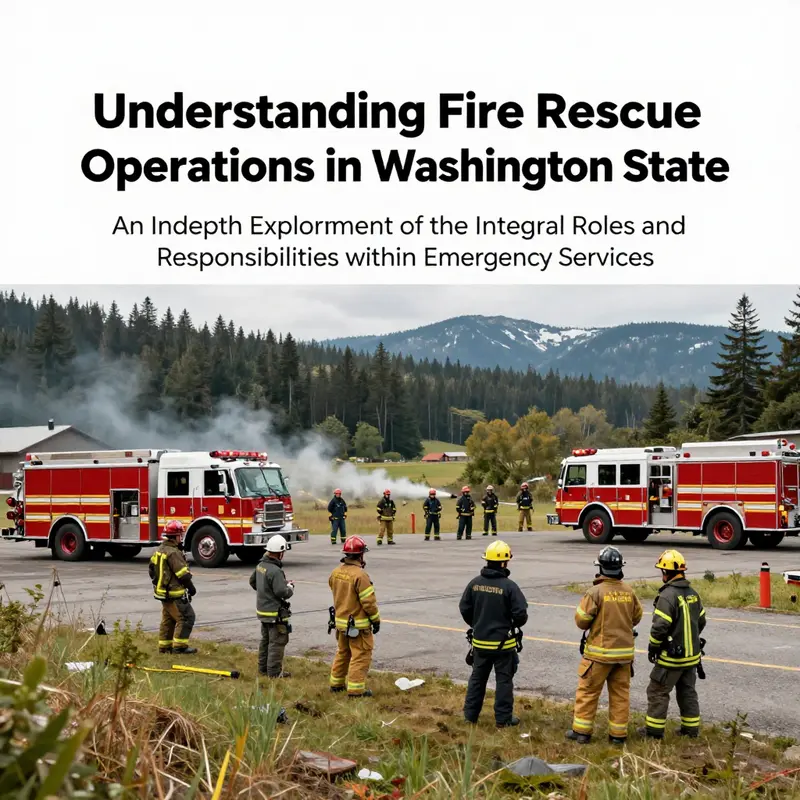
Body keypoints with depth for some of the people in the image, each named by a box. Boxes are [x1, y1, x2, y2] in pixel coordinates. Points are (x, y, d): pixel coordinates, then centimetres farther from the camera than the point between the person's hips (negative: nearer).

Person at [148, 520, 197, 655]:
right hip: (174, 594, -10)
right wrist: (191, 587, -9)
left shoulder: (160, 550, 11)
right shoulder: (173, 553, -20)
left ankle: (164, 646, 21)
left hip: (163, 592, 10)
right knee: (187, 617, -7)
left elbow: (152, 569, 19)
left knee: (168, 619, 17)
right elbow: (183, 574, -20)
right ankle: (179, 646, -7)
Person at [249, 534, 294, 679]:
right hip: (275, 613, -9)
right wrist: (290, 586, -7)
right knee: (277, 642, 0)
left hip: (263, 610, 9)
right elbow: (282, 593, -26)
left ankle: (263, 667, 30)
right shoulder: (275, 571, -26)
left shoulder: (261, 565, 3)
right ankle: (274, 672, 4)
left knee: (266, 640, 21)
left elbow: (253, 582, 18)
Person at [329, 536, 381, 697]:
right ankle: (355, 689, 0)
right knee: (361, 656, 0)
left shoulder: (335, 573, 2)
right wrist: (376, 620, -9)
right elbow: (368, 601, -19)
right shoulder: (360, 575, -23)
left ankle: (336, 683, 30)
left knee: (342, 653, 22)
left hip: (340, 621, 8)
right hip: (358, 625, -8)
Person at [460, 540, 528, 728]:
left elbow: (464, 608, 3)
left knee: (477, 677, 16)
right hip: (503, 642, -4)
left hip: (480, 641, 4)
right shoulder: (509, 586, -17)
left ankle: (470, 713, 23)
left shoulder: (475, 583, -4)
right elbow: (521, 614, -17)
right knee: (504, 680, 6)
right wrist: (515, 624, 6)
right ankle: (503, 718, 11)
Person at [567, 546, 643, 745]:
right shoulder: (629, 592, -1)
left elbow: (581, 620, -12)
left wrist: (588, 628, 10)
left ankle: (581, 731, 11)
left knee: (588, 691, 7)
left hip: (599, 651, -4)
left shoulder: (596, 591, -17)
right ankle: (618, 734, 17)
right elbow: (636, 617, 12)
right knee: (620, 693, 12)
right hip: (624, 651, 4)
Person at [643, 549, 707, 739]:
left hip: (671, 655, -8)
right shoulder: (692, 593, 7)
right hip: (691, 654, 8)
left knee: (658, 691, 3)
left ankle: (654, 730, 7)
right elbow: (701, 621, 16)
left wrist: (653, 648, -9)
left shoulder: (667, 595, -20)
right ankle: (691, 728, 21)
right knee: (688, 691, 17)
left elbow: (659, 627, -23)